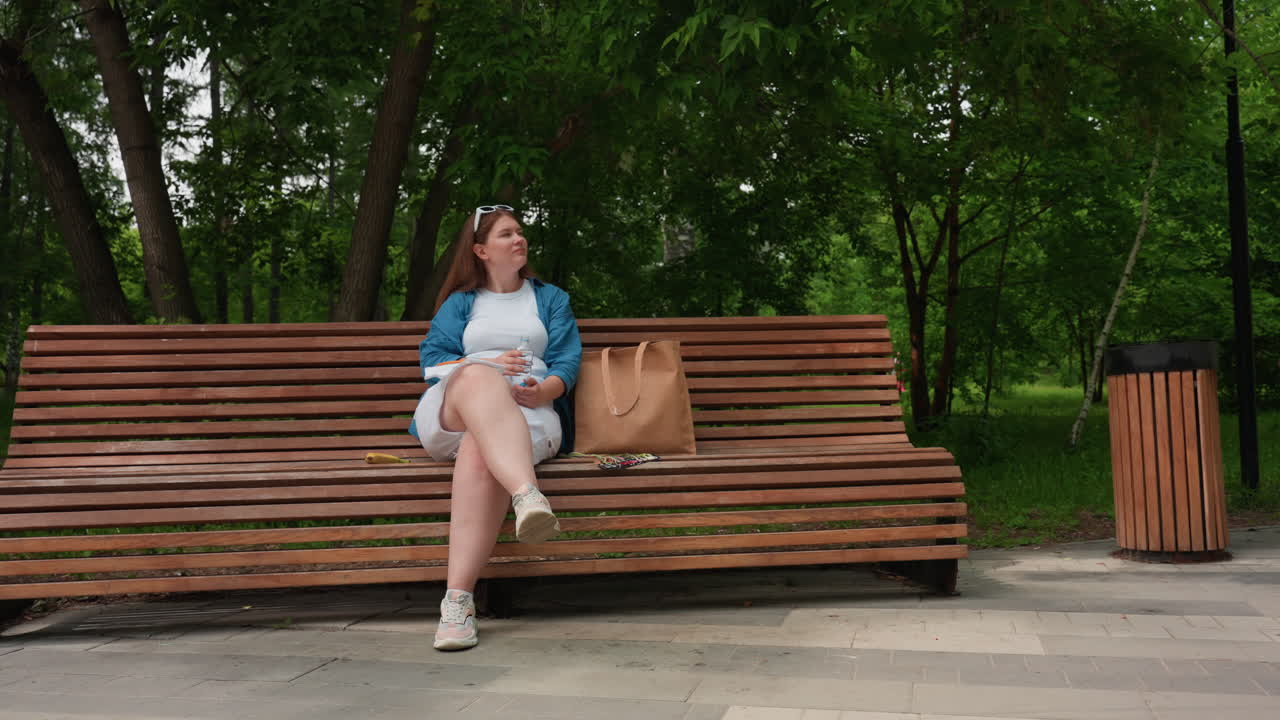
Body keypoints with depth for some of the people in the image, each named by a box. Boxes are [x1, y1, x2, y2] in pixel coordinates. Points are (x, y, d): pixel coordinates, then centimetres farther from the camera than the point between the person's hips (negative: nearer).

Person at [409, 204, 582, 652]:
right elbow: (431, 356, 13)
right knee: (479, 381, -40)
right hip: (453, 409, 1)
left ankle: (458, 600, -51)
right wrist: (485, 367, -7)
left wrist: (543, 390, -12)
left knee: (479, 450, -39)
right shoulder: (460, 303, 28)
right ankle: (527, 496, -66)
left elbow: (568, 360, 12)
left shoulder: (551, 299, 28)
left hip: (530, 411, 0)